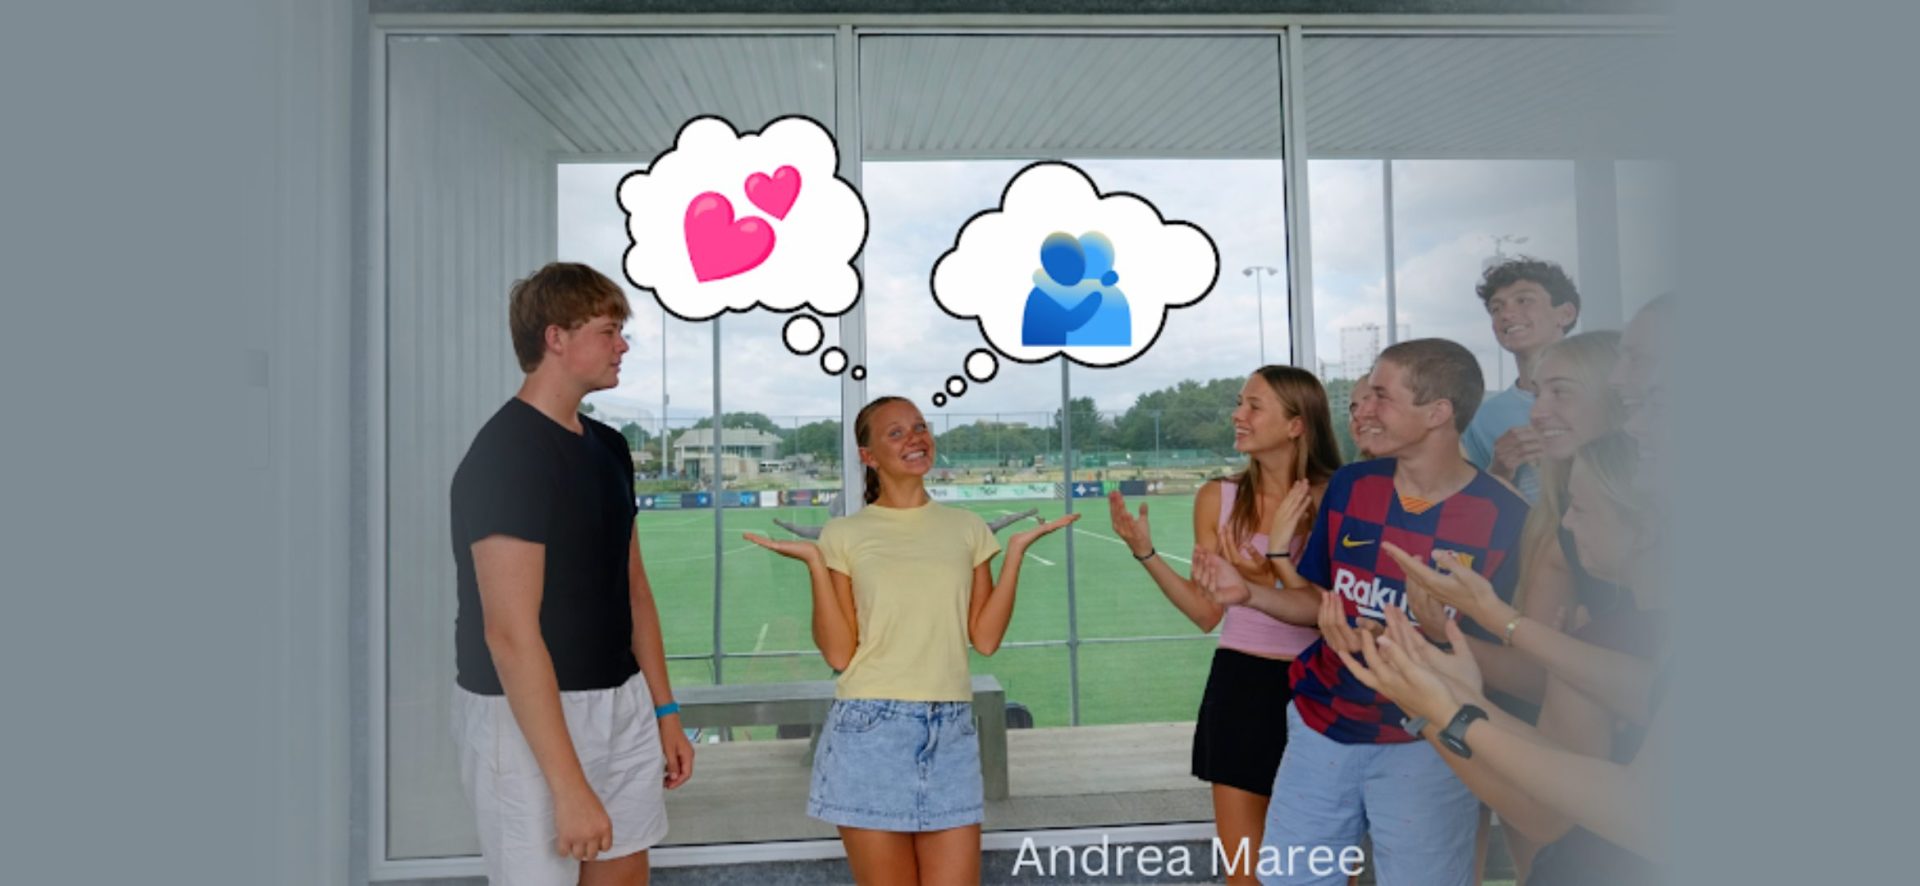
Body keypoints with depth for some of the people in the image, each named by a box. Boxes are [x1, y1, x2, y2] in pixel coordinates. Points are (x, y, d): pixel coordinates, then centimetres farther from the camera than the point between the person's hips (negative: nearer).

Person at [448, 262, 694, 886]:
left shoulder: (608, 447, 9)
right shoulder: (505, 454, -17)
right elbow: (510, 632, -23)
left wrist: (664, 710, 12)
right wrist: (569, 786, -24)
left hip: (622, 703, 8)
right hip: (528, 716, -7)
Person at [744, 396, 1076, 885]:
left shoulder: (967, 527, 10)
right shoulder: (844, 534, 2)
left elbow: (986, 638, 3)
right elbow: (839, 653, -4)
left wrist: (1016, 550, 1)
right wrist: (815, 564, -9)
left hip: (951, 730, 2)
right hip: (870, 729, -2)